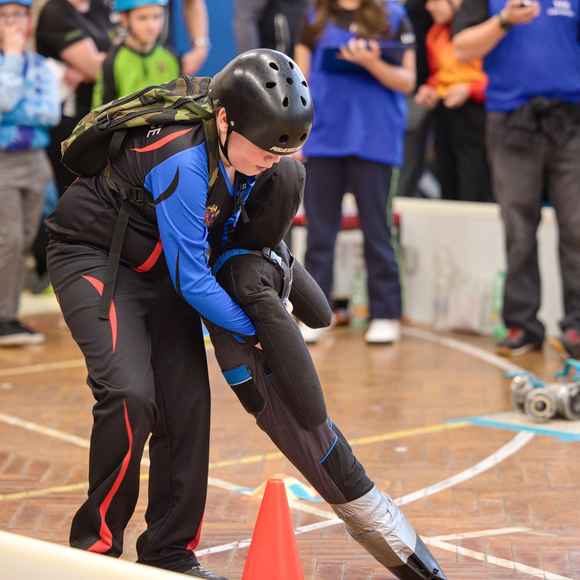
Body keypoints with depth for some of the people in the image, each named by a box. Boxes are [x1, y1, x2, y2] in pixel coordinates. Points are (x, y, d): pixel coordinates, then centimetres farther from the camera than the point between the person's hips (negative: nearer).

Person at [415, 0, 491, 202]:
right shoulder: (436, 33, 14)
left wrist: (469, 89, -18)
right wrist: (430, 89, 6)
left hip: (475, 112, -7)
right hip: (444, 112, 8)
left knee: (475, 194, -11)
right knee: (448, 190, 10)